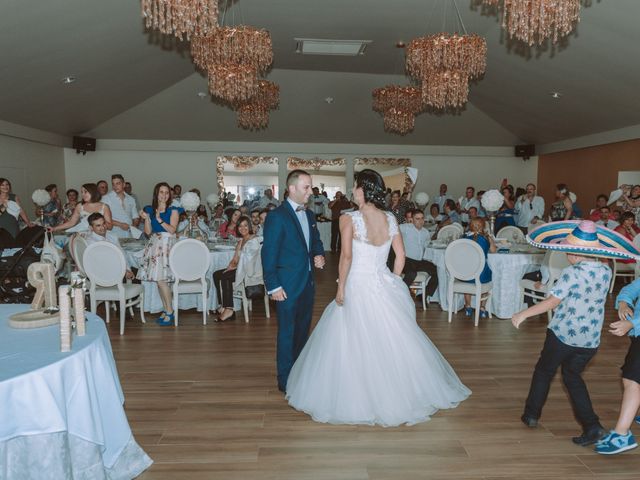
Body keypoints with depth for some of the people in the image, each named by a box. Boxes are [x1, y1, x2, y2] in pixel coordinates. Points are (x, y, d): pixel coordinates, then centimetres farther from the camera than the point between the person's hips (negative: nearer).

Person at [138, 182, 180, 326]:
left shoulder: (173, 210, 2)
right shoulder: (150, 210, 14)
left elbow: (172, 230, -7)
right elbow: (148, 232, 9)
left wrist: (160, 220, -14)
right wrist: (146, 218, -4)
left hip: (167, 244, -5)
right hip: (154, 244, 5)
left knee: (161, 279, -13)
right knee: (159, 280, 4)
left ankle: (170, 312, -4)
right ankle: (166, 310, 14)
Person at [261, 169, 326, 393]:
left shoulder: (309, 215, 10)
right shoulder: (276, 216, -13)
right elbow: (268, 253, -14)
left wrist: (319, 255, -1)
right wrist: (273, 286, -16)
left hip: (308, 282, 7)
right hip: (288, 286, -7)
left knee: (303, 331, 17)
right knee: (287, 333, 4)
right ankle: (285, 380, 19)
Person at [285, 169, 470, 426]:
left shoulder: (349, 218, -11)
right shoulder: (390, 218, 3)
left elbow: (346, 256, -18)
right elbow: (400, 255, 5)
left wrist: (340, 288, -10)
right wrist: (393, 282, 14)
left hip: (357, 287, -5)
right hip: (384, 287, 5)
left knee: (355, 344, 9)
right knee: (393, 341, 15)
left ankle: (359, 400, 22)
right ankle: (396, 395, 28)